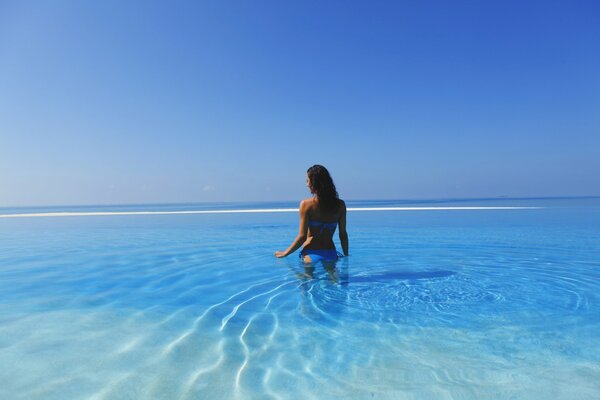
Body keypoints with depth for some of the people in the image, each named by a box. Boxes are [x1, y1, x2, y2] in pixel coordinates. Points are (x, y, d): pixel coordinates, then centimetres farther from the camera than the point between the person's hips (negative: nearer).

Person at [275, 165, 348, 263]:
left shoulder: (306, 204, -9)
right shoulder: (340, 204, 0)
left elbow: (302, 236, -10)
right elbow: (343, 234, 4)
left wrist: (285, 253, 1)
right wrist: (346, 255, 17)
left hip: (311, 254, -3)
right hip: (331, 253, 3)